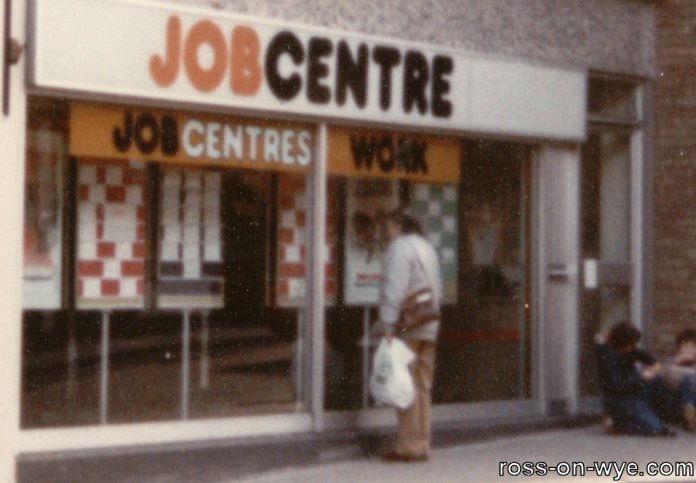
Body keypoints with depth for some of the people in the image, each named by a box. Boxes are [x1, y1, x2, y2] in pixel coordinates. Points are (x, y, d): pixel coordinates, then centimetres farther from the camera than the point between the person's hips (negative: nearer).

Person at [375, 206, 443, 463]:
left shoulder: (400, 247, -8)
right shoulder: (427, 247, 19)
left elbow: (394, 289, -16)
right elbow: (438, 290, 19)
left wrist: (388, 325, -18)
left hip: (406, 327, -8)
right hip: (429, 326, 8)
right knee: (423, 386, 10)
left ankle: (410, 445, -6)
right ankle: (422, 444, 12)